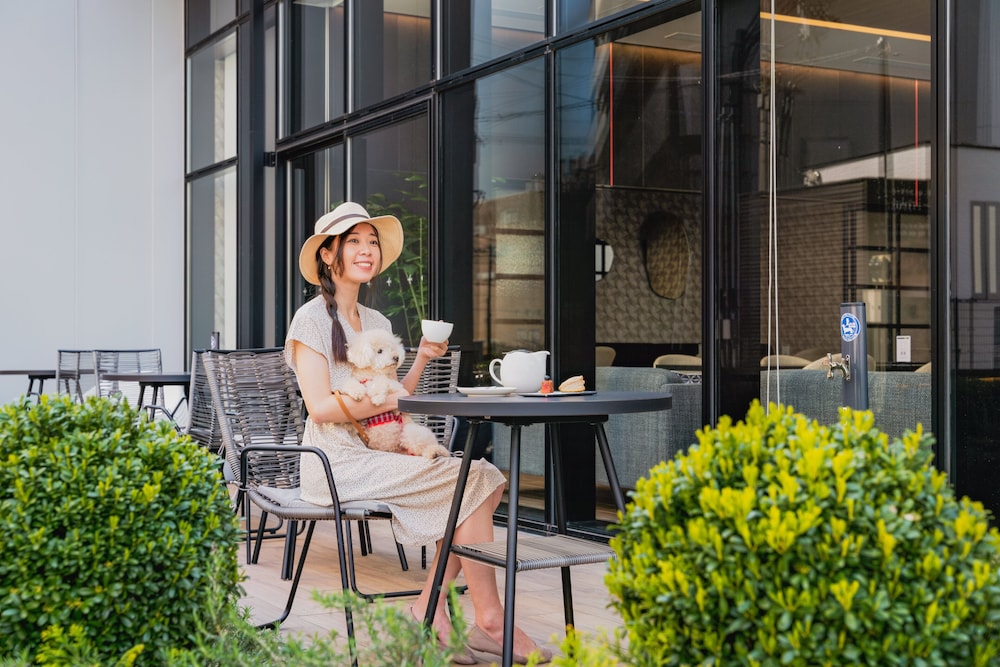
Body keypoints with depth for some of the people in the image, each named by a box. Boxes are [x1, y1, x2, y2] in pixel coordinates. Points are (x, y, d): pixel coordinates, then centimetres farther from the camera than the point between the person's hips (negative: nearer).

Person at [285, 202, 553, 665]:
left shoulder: (378, 323, 19)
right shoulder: (312, 319, -5)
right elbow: (321, 408, -15)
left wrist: (422, 359, 4)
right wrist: (390, 400, -13)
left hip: (378, 454, 8)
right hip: (336, 465, -8)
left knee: (485, 478, -14)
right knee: (471, 480, -19)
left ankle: (431, 607, -13)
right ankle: (489, 621, -15)